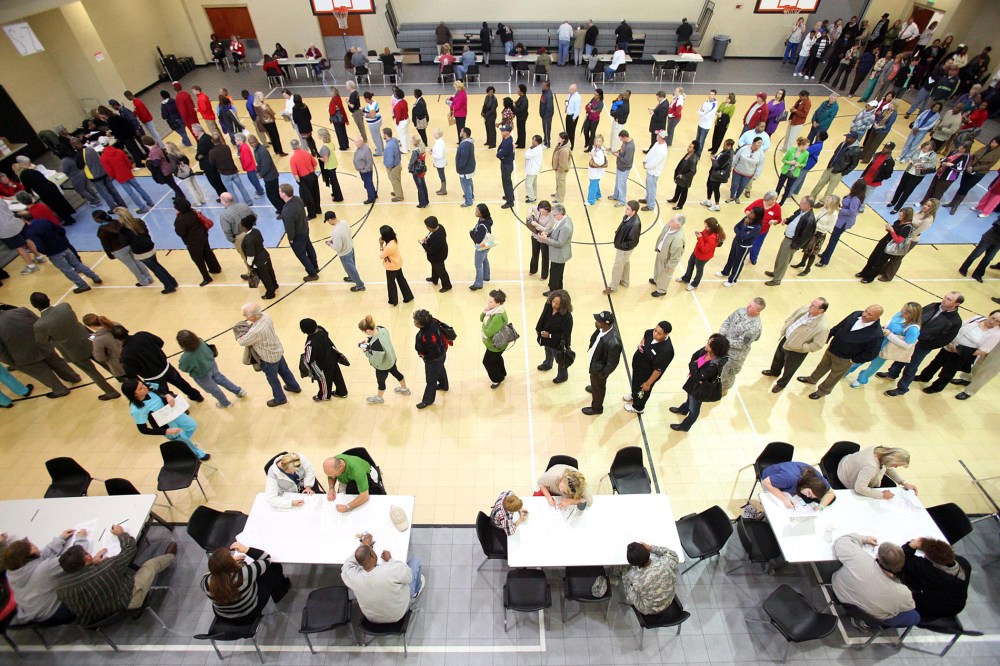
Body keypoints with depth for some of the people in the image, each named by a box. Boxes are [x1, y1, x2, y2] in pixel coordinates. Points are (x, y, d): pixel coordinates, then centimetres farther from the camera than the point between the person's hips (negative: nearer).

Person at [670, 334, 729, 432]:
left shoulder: (714, 365, -43)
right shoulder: (706, 350, -22)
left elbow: (697, 376, -33)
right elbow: (695, 356, -2)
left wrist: (692, 365, -19)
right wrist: (692, 370, -11)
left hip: (701, 388, -7)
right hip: (695, 382, 8)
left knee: (694, 409, 21)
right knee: (690, 396, 37)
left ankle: (684, 426, 46)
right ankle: (683, 409, 69)